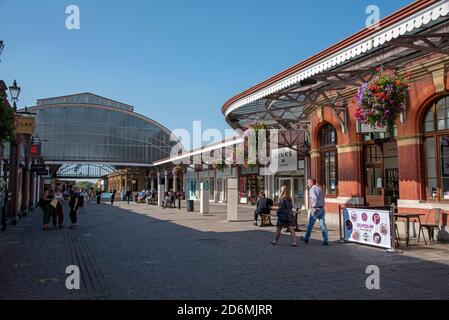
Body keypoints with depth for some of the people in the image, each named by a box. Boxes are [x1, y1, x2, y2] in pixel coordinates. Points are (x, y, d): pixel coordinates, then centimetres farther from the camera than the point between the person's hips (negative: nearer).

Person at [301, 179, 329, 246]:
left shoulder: (312, 189, -7)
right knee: (323, 224, 4)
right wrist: (321, 206, 16)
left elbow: (314, 198, -21)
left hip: (315, 209, -7)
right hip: (322, 209, 7)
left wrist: (314, 207, -22)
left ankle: (306, 238, 19)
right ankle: (326, 241, 0)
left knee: (310, 224, 6)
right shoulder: (320, 188, 18)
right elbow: (322, 199, 16)